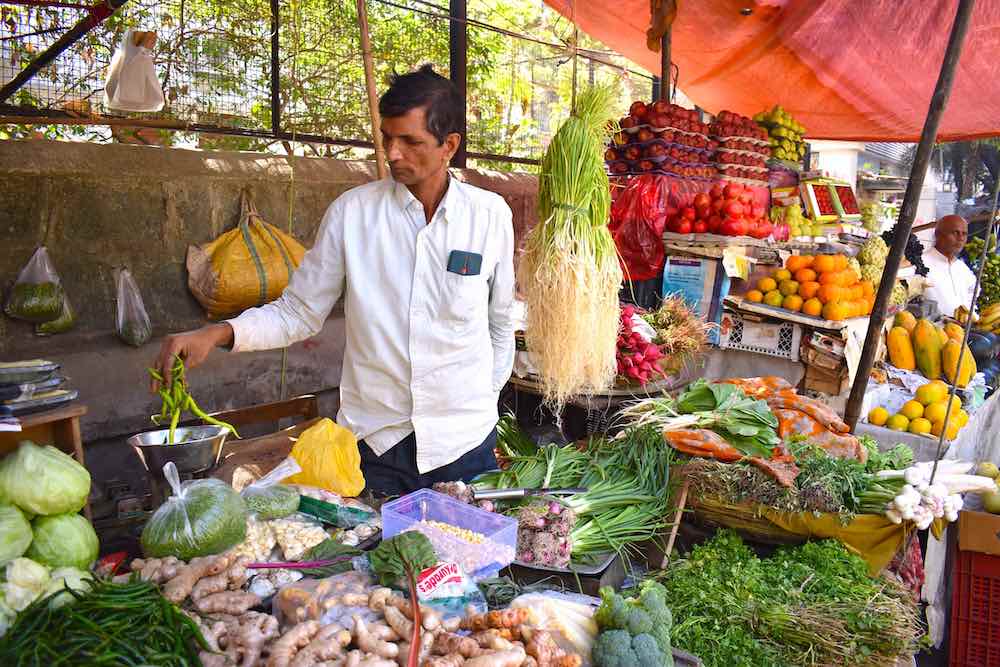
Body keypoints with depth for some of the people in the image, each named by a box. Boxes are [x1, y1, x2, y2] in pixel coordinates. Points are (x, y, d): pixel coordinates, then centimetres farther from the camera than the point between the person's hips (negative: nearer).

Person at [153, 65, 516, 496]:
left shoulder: (491, 214, -2)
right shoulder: (352, 211, -4)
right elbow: (299, 312, 1)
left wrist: (484, 399, 10)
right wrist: (219, 333, -14)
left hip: (464, 442, 1)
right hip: (373, 441, 0)